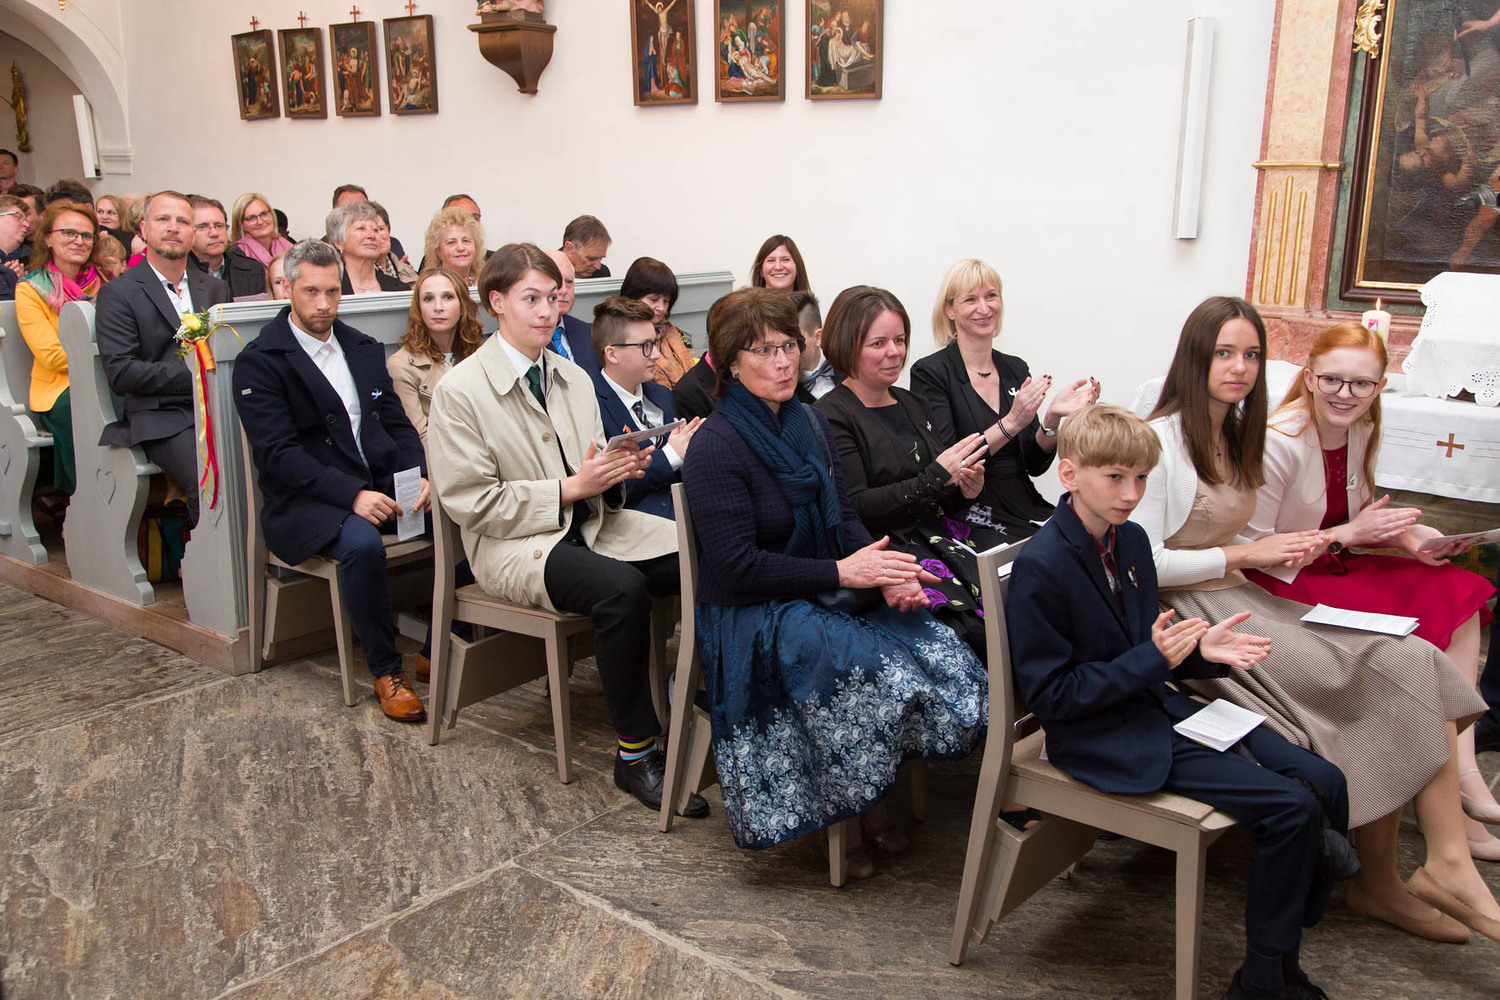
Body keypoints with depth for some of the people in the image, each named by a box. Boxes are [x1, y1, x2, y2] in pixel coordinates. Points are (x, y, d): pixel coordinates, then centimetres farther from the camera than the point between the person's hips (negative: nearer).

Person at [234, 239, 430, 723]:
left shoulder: (364, 348, 16)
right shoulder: (259, 361, -4)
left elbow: (397, 424, 15)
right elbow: (278, 454, -13)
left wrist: (420, 476, -7)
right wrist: (352, 495, -24)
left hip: (382, 485, 6)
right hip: (306, 501, -6)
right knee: (362, 543, -35)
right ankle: (385, 671, -17)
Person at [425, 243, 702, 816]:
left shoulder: (574, 378, 14)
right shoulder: (460, 391, -6)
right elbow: (472, 502, -10)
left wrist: (618, 471, -5)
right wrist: (571, 488, -15)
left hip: (592, 524, 6)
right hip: (514, 544, -6)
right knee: (622, 587, -35)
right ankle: (635, 756, -21)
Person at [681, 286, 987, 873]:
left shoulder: (808, 422, 9)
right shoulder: (716, 446, -15)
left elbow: (843, 517, 10)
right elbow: (737, 566, -20)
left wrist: (885, 572, -11)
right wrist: (842, 571, -21)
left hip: (826, 598, 7)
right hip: (753, 618, -7)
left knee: (940, 653, -15)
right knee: (871, 675, -31)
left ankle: (873, 801, 3)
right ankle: (849, 820, -4)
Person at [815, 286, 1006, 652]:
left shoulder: (911, 404, 20)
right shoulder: (831, 416, -4)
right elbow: (854, 510, -13)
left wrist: (965, 488, -1)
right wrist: (936, 476, -16)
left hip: (944, 530, 7)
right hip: (890, 546, -7)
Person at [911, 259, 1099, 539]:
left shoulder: (1016, 369, 12)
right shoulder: (929, 373, -5)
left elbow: (1034, 464, 10)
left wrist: (1052, 417, -8)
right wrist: (1011, 423, -21)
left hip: (1026, 505, 6)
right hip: (967, 513, -6)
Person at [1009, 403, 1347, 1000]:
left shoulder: (1131, 539, 7)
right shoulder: (1040, 568, -19)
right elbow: (1048, 694, -18)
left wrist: (1198, 649, -3)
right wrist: (1154, 659, -20)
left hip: (1158, 707, 8)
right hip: (1098, 738, -8)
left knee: (1323, 782, -2)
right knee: (1292, 806, -16)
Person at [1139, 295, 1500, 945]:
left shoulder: (1234, 435, 16)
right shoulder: (1160, 440, -11)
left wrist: (1282, 550, 4)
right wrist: (1246, 555, -13)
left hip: (1239, 598, 8)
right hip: (1193, 614, -8)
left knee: (1411, 663, -11)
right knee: (1386, 678, -18)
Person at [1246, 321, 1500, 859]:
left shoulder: (1361, 431, 3)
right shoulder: (1279, 442, -21)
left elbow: (1354, 521, 15)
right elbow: (1252, 550, -19)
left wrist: (1401, 532, -6)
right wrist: (1350, 535, -19)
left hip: (1336, 566, 8)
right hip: (1280, 585, -8)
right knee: (1414, 630, -21)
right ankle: (1455, 800, -6)